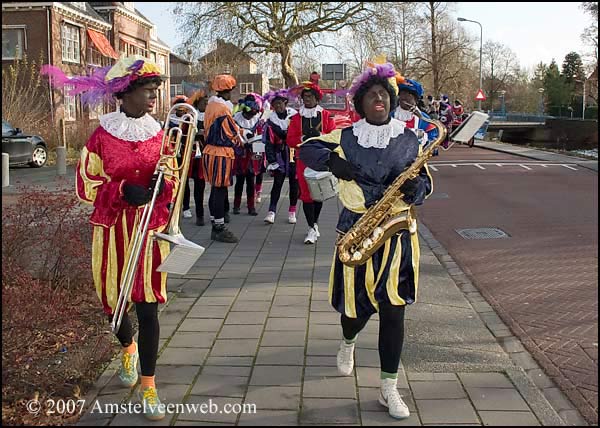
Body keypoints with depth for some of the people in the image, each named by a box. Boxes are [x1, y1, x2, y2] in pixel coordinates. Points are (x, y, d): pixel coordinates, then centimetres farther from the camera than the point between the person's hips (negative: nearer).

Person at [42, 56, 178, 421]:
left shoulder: (158, 134, 2)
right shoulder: (103, 135, -6)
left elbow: (172, 180, 11)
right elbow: (86, 184, -4)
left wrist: (164, 184, -12)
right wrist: (123, 189, -19)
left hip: (150, 230, 1)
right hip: (112, 230, -1)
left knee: (148, 306, -4)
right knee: (114, 302, 13)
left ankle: (148, 385, 7)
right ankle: (128, 349, 46)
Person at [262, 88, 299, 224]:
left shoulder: (295, 116, -2)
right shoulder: (271, 121, -1)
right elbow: (269, 143, -2)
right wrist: (271, 161, -9)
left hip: (295, 155, 1)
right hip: (280, 155, 0)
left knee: (294, 183, 7)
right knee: (277, 183, -3)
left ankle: (292, 211, 17)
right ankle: (272, 211, -3)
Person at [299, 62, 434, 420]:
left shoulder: (408, 139, 5)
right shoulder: (345, 137, 2)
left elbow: (426, 179, 11)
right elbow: (306, 149, 9)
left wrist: (416, 187, -13)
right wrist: (332, 161, -11)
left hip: (397, 232, 1)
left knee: (393, 308, -3)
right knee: (356, 305, 7)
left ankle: (389, 388, 9)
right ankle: (348, 342, 46)